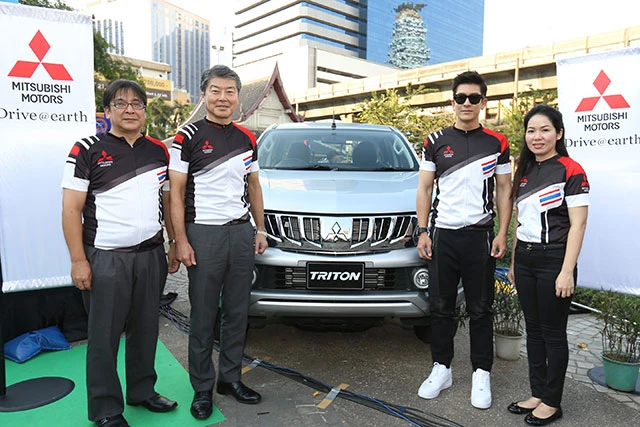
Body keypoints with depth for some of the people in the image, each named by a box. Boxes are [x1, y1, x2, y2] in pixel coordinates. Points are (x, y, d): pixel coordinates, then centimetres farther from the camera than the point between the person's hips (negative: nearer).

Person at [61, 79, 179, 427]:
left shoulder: (158, 151, 10)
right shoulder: (88, 150, -3)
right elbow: (71, 208, -6)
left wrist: (175, 244, 10)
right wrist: (78, 260, -12)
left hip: (151, 255, 4)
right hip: (105, 258, -4)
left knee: (145, 330, 15)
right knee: (104, 336, 6)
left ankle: (142, 391, 33)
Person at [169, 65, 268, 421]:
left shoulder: (247, 139, 11)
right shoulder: (188, 137, -3)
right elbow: (176, 193, -5)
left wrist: (261, 229, 12)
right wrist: (181, 241, -10)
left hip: (242, 232, 5)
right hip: (204, 234, -4)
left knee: (238, 312, 11)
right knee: (203, 317, 4)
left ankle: (231, 377, 27)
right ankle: (202, 388, 19)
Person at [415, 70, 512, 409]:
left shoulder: (497, 143, 5)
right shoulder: (435, 142, 5)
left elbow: (504, 191, 7)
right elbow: (424, 189, 6)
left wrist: (502, 234, -1)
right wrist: (422, 232, -1)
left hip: (480, 236, 0)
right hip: (442, 235, 1)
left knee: (480, 310, 8)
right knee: (441, 307, 9)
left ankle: (481, 374, 22)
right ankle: (441, 369, 24)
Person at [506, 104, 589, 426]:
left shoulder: (570, 171, -8)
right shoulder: (524, 172, 11)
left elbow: (577, 224, -13)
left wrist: (567, 271, -18)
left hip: (553, 259, -6)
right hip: (524, 258, 7)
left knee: (552, 332, 4)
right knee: (533, 329, 14)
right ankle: (537, 393, 27)